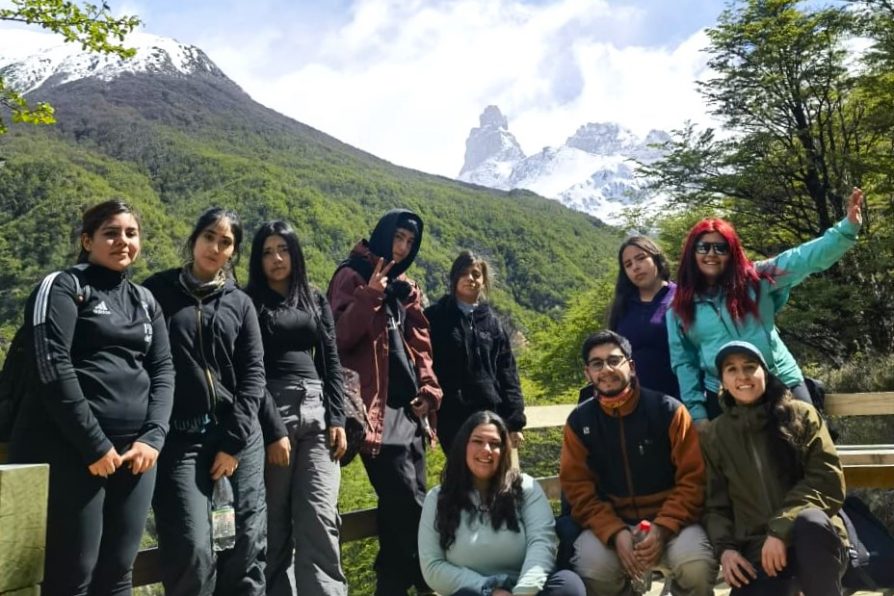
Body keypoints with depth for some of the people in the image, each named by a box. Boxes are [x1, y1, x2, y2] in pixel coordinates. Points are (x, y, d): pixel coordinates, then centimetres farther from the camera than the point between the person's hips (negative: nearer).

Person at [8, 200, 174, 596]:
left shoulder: (145, 301, 16)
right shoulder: (63, 286, 0)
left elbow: (163, 370, 11)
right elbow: (53, 368, -11)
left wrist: (154, 436, -4)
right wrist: (94, 444, -14)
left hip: (135, 448, 5)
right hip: (71, 448, -5)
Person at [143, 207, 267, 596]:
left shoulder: (240, 303, 10)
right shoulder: (158, 291, 4)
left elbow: (253, 373, 5)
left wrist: (234, 441, -4)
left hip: (239, 435, 3)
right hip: (180, 438, -2)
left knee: (248, 543, 4)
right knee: (192, 548, -8)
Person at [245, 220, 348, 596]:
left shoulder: (315, 301, 15)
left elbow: (331, 362, 13)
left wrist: (337, 419, 3)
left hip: (316, 411, 3)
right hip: (270, 412, -2)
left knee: (319, 516, -4)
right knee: (273, 521, 3)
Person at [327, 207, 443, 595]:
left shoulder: (408, 288, 20)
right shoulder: (353, 276, -1)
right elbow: (340, 337, -12)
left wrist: (427, 390, 7)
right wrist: (370, 294, -20)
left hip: (409, 408, 7)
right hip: (378, 408, -7)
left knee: (402, 505, 9)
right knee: (409, 504, -9)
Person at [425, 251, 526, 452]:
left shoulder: (492, 322, 11)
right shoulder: (435, 317, 2)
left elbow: (507, 373, 10)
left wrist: (515, 421, 4)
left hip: (489, 415, 3)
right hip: (451, 417, -3)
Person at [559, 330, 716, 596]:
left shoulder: (668, 410, -7)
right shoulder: (579, 421, -2)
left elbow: (693, 479, -6)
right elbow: (578, 489, -2)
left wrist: (662, 528, -19)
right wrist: (616, 533, -18)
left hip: (670, 521, -1)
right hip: (609, 524, 1)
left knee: (696, 567, -29)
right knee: (594, 571, -27)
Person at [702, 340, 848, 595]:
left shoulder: (800, 414, 2)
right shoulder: (715, 434, 8)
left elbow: (828, 481, -7)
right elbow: (714, 504, 10)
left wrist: (780, 528, -17)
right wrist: (725, 547, -9)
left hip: (814, 539, -1)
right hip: (757, 550, 2)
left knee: (810, 521, -36)